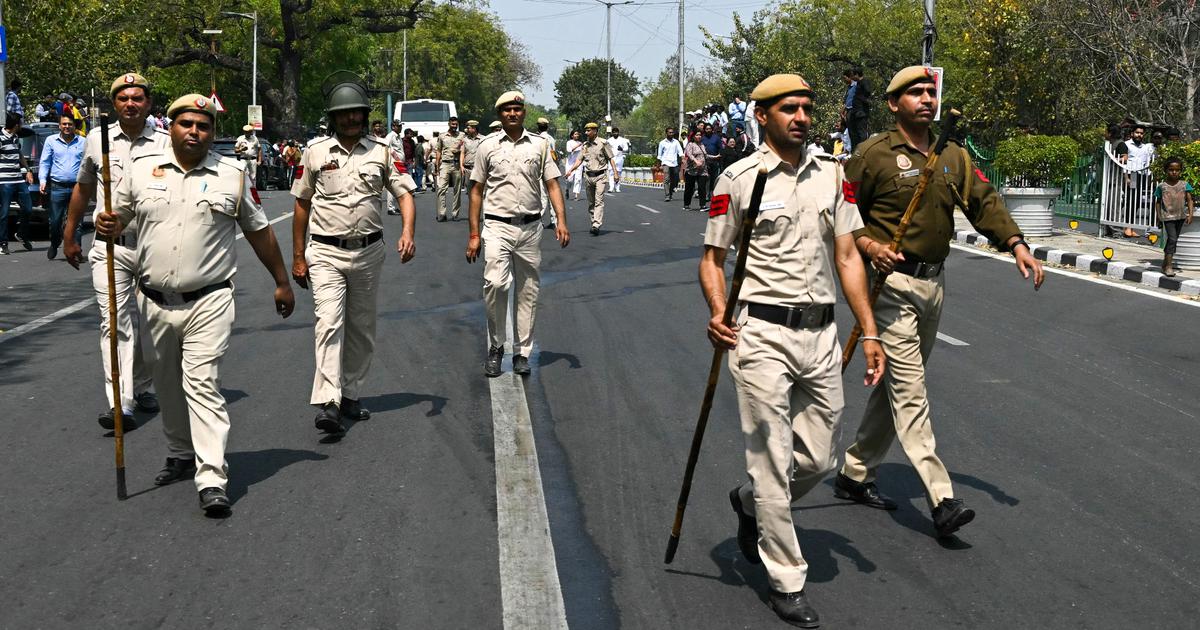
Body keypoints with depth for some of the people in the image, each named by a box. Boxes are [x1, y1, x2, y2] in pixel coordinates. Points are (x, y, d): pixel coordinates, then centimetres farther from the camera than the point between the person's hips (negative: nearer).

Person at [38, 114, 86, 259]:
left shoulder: (82, 143, 9)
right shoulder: (51, 141, 9)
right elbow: (44, 163, 9)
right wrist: (42, 180, -4)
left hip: (77, 188, 0)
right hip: (57, 187, 0)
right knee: (55, 221, 4)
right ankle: (54, 245, 29)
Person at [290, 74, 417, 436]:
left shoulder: (381, 153, 5)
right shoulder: (316, 153, 4)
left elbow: (404, 193, 1)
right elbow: (302, 204, 9)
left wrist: (407, 232, -18)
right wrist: (298, 256, 7)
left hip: (368, 252, 3)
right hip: (326, 253, -2)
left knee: (362, 329, 10)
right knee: (329, 323, -16)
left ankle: (350, 395, 23)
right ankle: (327, 404, -25)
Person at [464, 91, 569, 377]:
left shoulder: (540, 145, 8)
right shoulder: (488, 146, 6)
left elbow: (552, 184, 6)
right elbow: (477, 191, 8)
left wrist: (561, 221, -8)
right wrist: (474, 234, 3)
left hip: (530, 227, 2)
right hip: (497, 226, -2)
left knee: (527, 292, 5)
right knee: (496, 283, -20)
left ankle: (521, 353, 14)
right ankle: (496, 346, -4)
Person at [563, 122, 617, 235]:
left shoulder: (603, 143, -4)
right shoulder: (584, 145, 9)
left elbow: (610, 159, -1)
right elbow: (579, 160, 9)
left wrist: (616, 173, -6)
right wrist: (570, 170, -4)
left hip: (600, 176, -5)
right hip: (588, 176, 5)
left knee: (599, 201, -13)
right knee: (590, 202, 9)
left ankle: (596, 225, -21)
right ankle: (593, 223, 18)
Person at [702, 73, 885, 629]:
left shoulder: (833, 177, 9)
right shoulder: (739, 179, -4)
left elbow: (847, 257, 10)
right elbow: (713, 257, 0)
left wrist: (869, 332, 4)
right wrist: (718, 314, -19)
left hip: (821, 335, 5)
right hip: (762, 334, -5)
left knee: (819, 458, 11)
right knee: (773, 462, 0)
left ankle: (750, 503, 41)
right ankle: (786, 581, 13)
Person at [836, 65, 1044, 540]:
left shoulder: (952, 157, 13)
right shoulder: (873, 153, -6)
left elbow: (983, 201, 6)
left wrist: (1015, 243, -9)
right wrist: (867, 244, -22)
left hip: (933, 283, 8)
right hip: (891, 281, -8)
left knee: (897, 386, 14)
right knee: (909, 389, -11)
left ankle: (856, 474, 28)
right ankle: (941, 499, -16)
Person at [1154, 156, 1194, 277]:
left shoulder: (1184, 185, 2)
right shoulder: (1162, 186, -1)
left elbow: (1189, 200, 0)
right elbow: (1158, 202, 8)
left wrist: (1190, 214, -11)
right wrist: (1159, 216, 2)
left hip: (1181, 216, 3)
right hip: (1168, 216, -3)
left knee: (1173, 240, 13)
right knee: (1172, 239, -15)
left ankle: (1165, 262, 29)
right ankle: (1168, 266, -15)